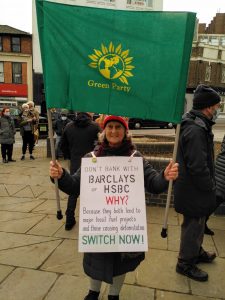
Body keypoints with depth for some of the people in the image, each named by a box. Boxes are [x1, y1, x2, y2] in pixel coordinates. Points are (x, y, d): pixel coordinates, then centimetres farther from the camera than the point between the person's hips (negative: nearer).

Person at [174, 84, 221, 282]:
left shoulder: (196, 125, 9)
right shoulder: (195, 130, -26)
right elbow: (198, 167, -28)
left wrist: (210, 185, 16)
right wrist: (211, 188, -15)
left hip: (195, 188, 10)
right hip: (194, 191, -10)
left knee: (197, 223, 25)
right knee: (194, 225, 7)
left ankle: (196, 252, 46)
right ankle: (186, 264, 26)